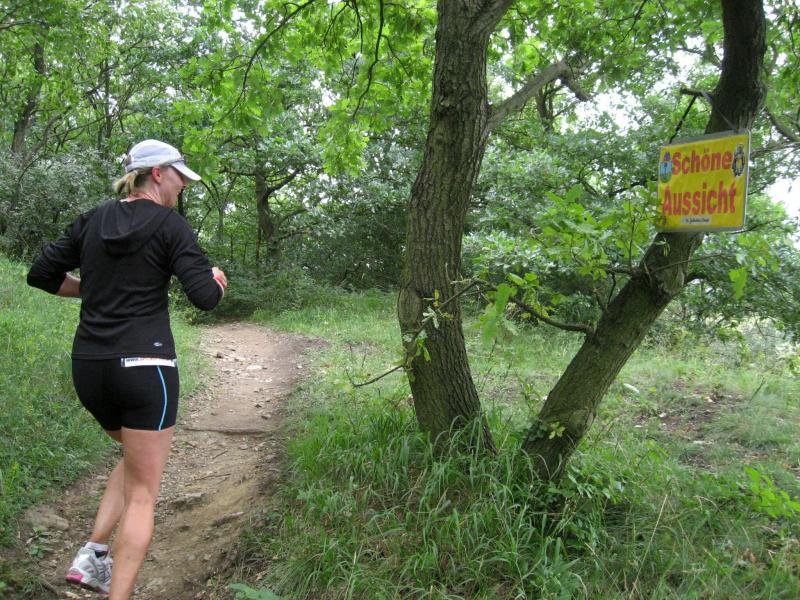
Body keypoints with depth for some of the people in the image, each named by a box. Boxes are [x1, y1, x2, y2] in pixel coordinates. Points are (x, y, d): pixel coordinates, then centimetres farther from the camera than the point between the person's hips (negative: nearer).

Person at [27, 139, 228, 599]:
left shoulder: (93, 221, 11)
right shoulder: (170, 224, -6)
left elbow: (42, 275, 14)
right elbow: (206, 297, -13)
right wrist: (218, 283, 9)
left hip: (88, 367, 7)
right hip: (144, 366, -6)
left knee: (137, 456, 30)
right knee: (144, 493, 5)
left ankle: (93, 556, 17)